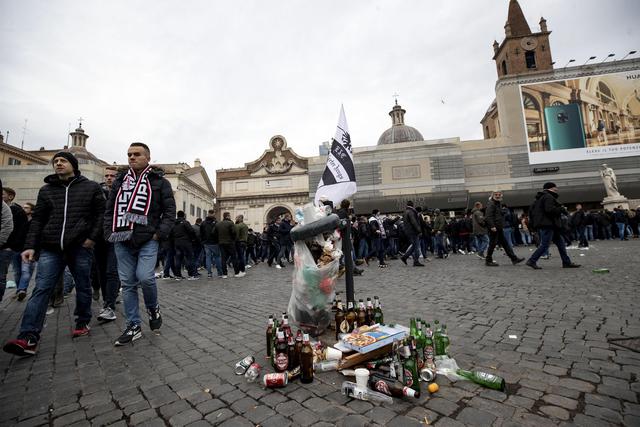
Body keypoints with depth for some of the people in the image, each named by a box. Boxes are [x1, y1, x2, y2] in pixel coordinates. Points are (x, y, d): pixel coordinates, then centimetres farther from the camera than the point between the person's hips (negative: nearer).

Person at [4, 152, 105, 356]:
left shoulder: (91, 187, 4)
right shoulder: (46, 190, 13)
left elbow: (100, 214, 2)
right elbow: (37, 220, 11)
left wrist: (93, 237, -9)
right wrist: (30, 246, 0)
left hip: (81, 247, -2)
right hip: (50, 248, 3)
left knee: (83, 288, 8)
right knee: (41, 290, -6)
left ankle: (82, 323, 24)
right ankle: (29, 339, -7)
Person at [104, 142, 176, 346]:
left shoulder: (159, 181, 2)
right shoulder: (120, 181, 14)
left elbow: (170, 211, -1)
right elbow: (109, 210, 18)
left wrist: (160, 234, -10)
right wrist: (110, 233, 6)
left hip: (147, 240, -4)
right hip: (122, 242, 5)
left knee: (145, 277, -18)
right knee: (128, 284, 7)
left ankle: (153, 308, 13)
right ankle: (133, 327, 18)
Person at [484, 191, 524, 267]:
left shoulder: (499, 203, 20)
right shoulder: (491, 204, -12)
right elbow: (489, 216, -21)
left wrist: (502, 226, 23)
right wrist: (492, 226, -27)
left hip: (499, 228, 10)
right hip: (494, 228, -10)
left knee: (505, 243, 12)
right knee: (492, 244, -4)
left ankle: (514, 258, 17)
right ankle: (488, 261, 4)